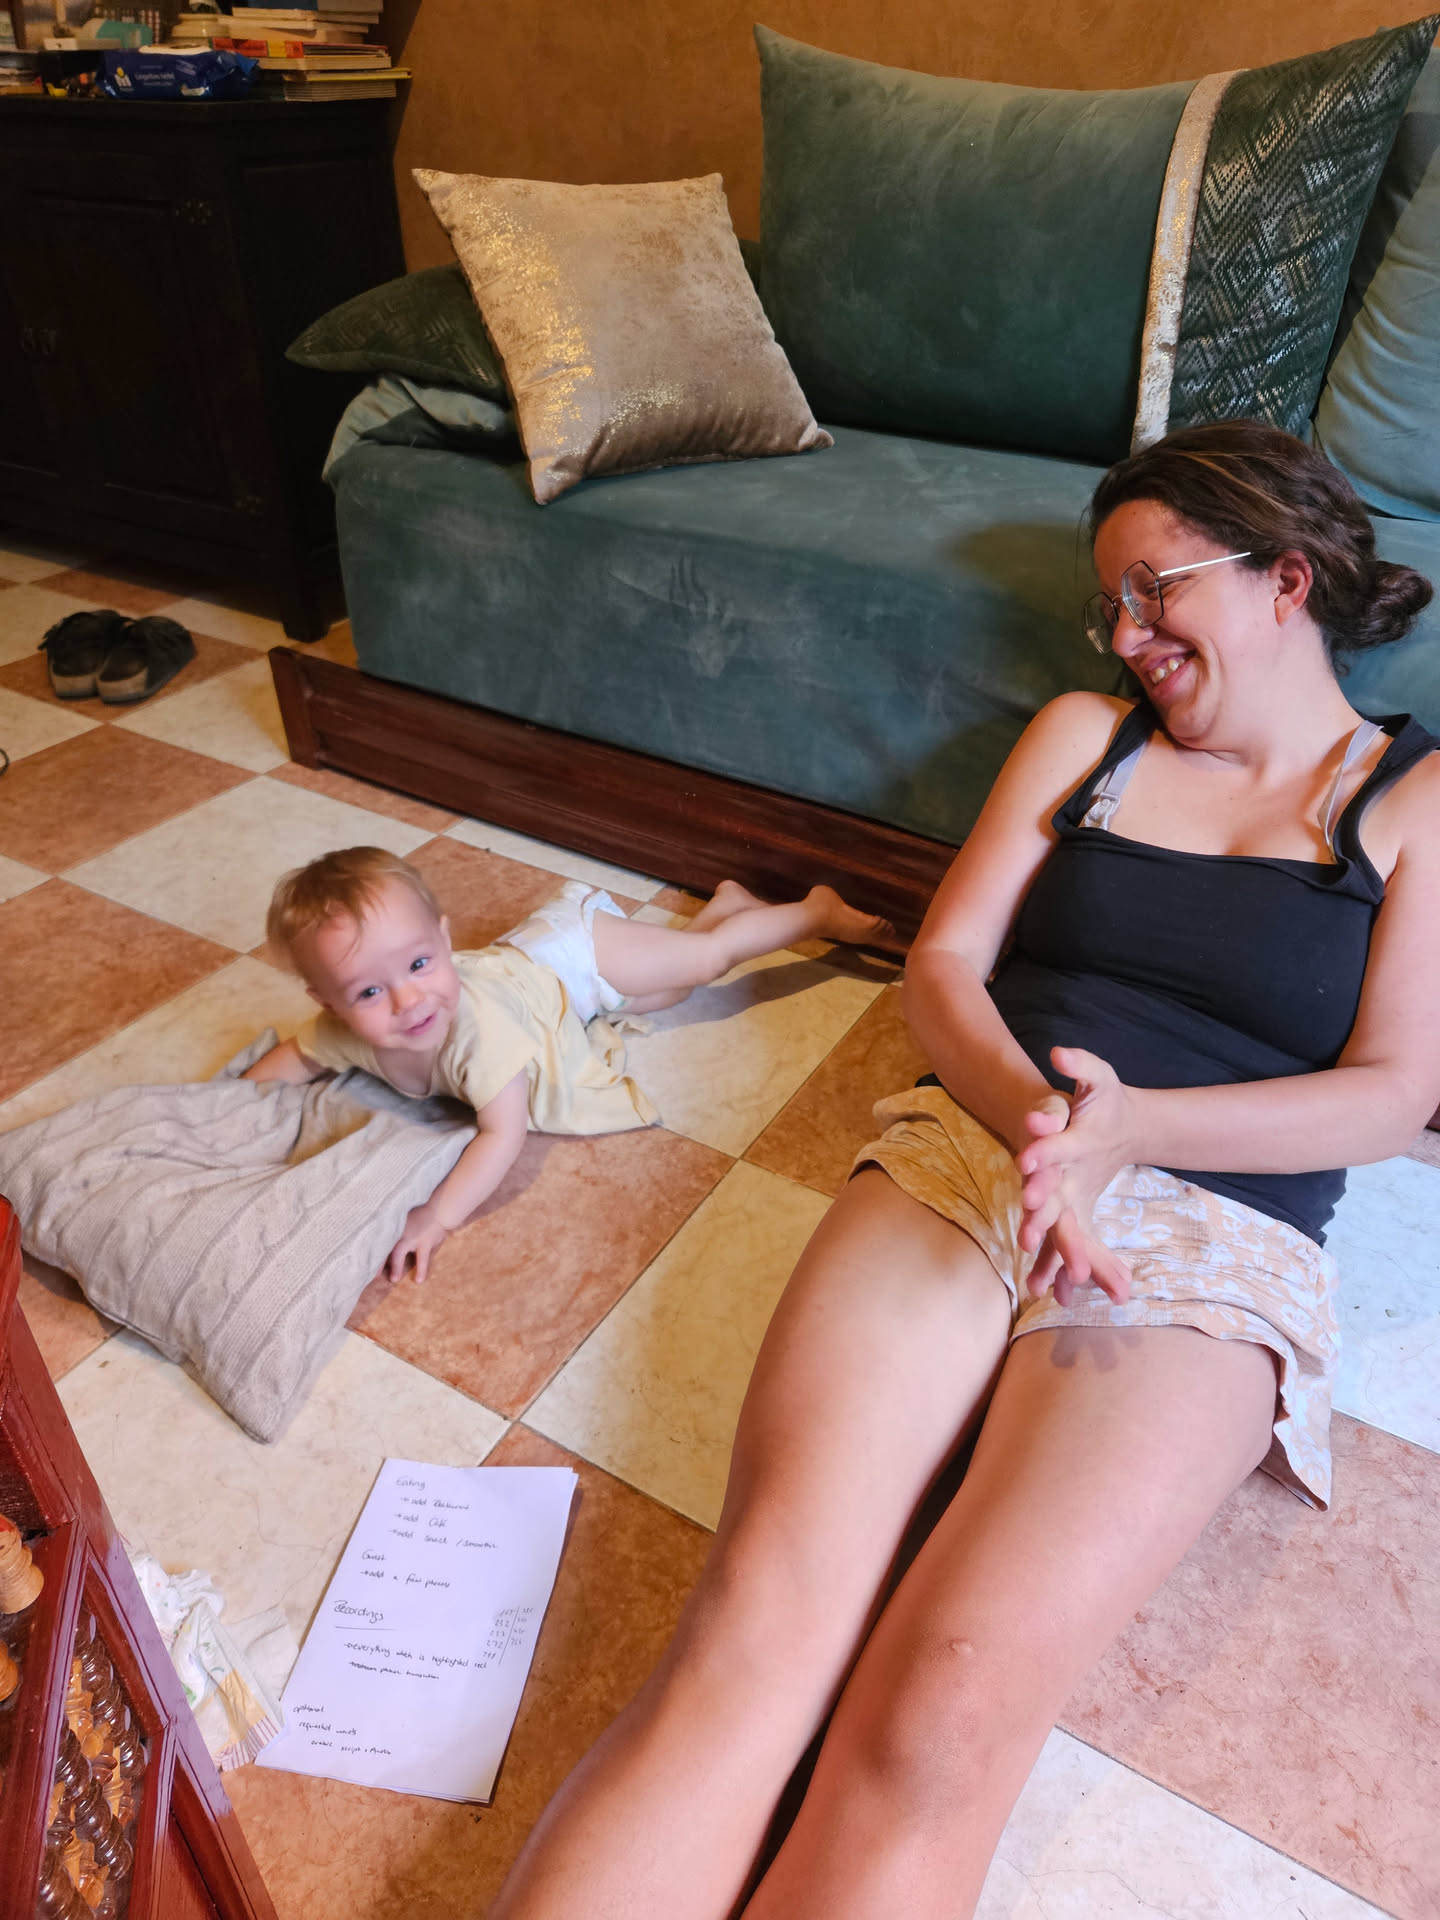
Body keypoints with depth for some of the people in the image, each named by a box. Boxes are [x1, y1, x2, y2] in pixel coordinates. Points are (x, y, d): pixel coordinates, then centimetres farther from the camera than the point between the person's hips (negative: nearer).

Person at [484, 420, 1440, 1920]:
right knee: (741, 1654, -20)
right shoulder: (1084, 737, 18)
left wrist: (1123, 1123, -15)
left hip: (1209, 1252, -1)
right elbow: (942, 966, 10)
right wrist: (1036, 1115, -12)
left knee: (936, 1737, -25)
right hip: (963, 1159, 2)